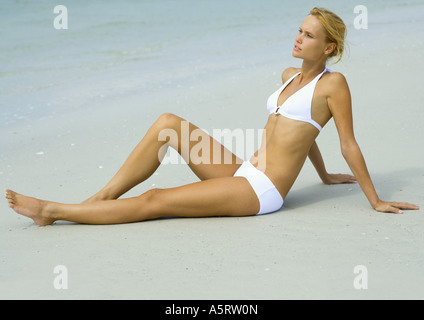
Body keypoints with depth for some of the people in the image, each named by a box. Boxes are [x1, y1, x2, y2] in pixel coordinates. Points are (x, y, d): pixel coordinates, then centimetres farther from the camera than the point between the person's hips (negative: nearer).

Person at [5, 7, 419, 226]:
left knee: (152, 202, -12)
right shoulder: (289, 75, 16)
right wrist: (324, 176, 35)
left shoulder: (333, 83, -8)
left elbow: (349, 146, -5)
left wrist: (375, 200, -1)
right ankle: (98, 199, -7)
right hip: (243, 173, 8)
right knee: (168, 122, -8)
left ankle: (52, 211, -5)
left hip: (261, 192, -8)